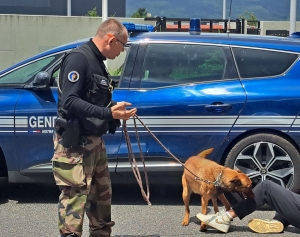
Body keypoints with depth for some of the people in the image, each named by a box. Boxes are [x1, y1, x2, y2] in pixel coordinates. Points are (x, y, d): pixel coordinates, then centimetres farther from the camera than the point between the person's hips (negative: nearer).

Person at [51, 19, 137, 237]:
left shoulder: (97, 62, 15)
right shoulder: (78, 58, -15)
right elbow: (69, 101, -26)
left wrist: (116, 108, 8)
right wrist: (109, 113, -30)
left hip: (94, 141, 10)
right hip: (74, 143, -10)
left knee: (102, 195, 18)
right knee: (74, 197, -8)